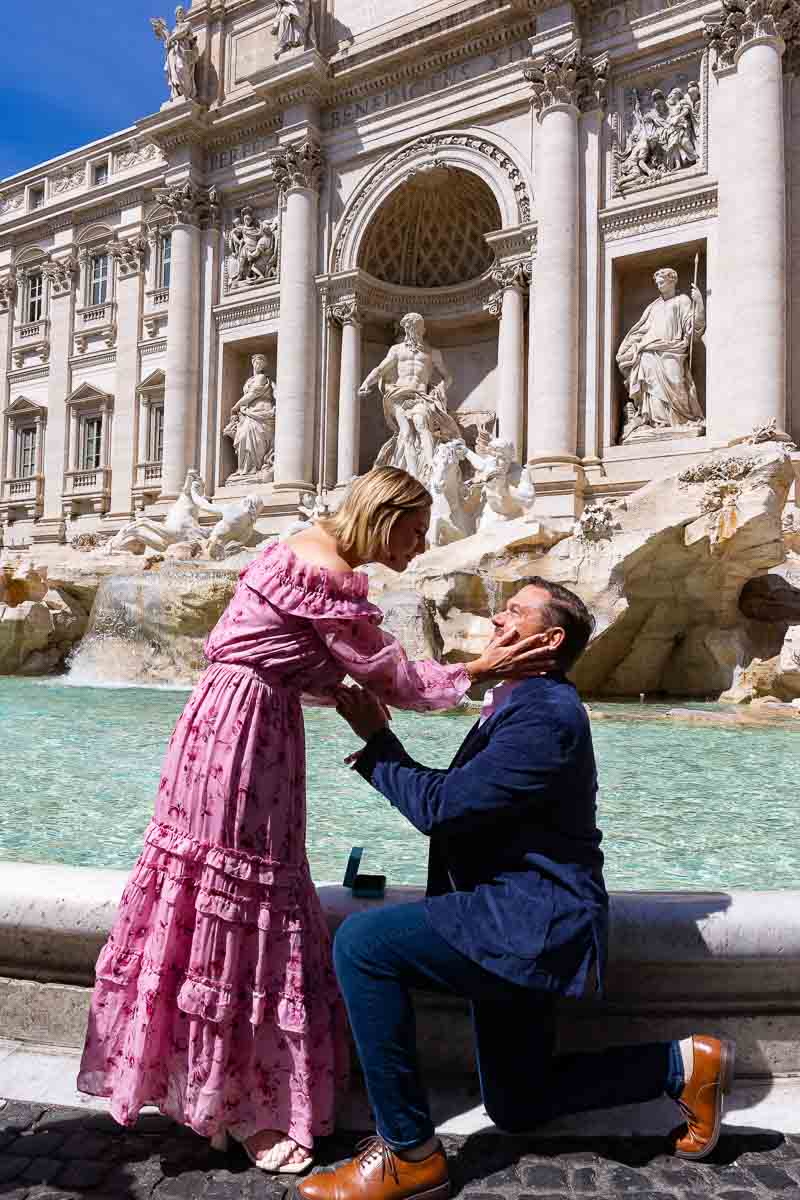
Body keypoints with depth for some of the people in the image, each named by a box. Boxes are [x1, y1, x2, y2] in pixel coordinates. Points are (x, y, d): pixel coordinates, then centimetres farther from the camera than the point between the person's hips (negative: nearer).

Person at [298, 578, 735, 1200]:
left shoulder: (547, 715, -20)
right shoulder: (523, 706, 13)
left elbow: (440, 807, -24)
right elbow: (455, 800, 9)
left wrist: (377, 741, -10)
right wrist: (382, 745, -3)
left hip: (531, 924, -11)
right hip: (521, 922, 11)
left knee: (362, 942, -20)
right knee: (516, 1109, 21)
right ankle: (682, 1065, 28)